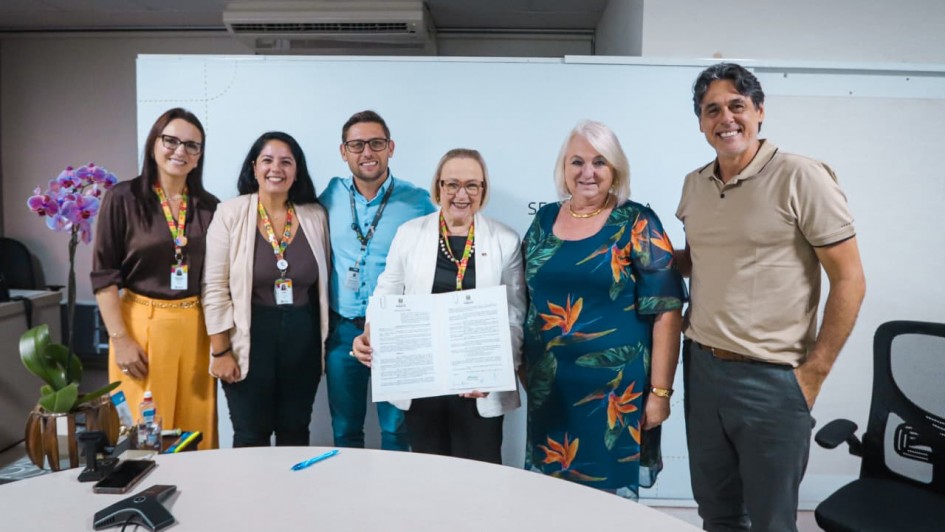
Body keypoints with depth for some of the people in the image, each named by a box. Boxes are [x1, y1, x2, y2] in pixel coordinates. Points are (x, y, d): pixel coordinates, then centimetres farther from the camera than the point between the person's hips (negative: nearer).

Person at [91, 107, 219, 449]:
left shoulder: (209, 206, 5)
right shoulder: (123, 198, -4)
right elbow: (103, 274, -5)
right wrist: (120, 338, -10)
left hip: (196, 328, 3)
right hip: (142, 324, -3)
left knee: (197, 430, 9)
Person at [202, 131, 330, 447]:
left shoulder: (315, 216, 2)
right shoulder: (230, 214, -6)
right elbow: (215, 289, -6)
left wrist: (325, 341, 9)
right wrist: (221, 351, -8)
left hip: (302, 338, 3)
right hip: (251, 338, -2)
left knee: (295, 433, 15)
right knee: (251, 437, 8)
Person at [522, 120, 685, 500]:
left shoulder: (637, 224, -7)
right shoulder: (544, 220, 6)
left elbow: (665, 311, -9)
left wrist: (660, 391, -11)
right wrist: (521, 365, 11)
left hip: (614, 387, -4)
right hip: (548, 384, 4)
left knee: (609, 491, 9)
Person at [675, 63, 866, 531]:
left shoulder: (800, 177, -11)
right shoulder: (694, 185, 7)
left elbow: (849, 280, -9)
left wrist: (813, 373, -11)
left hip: (772, 379, -5)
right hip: (701, 368, 5)